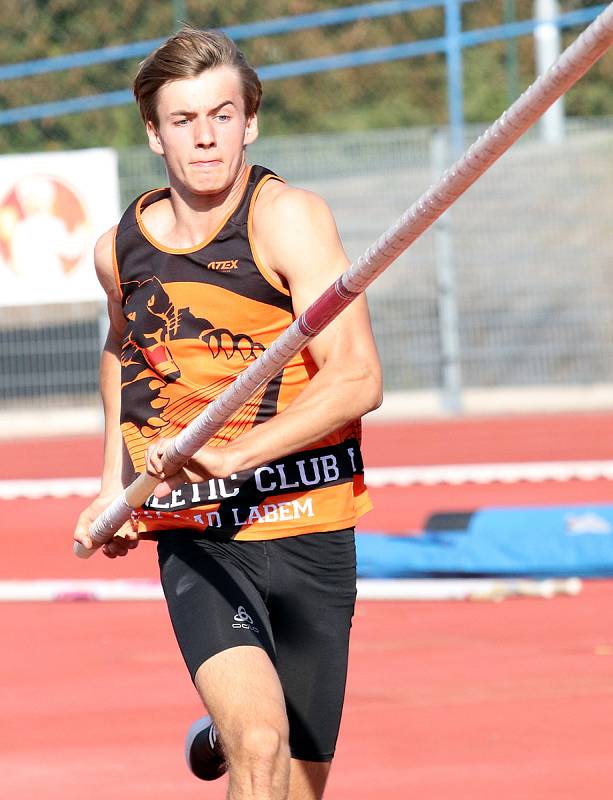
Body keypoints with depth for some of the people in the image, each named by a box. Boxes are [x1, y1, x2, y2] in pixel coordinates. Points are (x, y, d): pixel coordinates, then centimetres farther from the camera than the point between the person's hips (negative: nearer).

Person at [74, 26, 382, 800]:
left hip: (306, 537, -1)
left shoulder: (287, 217, -11)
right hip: (195, 542, 1)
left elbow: (357, 378, -21)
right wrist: (113, 482, 20)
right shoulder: (120, 248, 4)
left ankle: (222, 734, 44)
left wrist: (231, 455, -29)